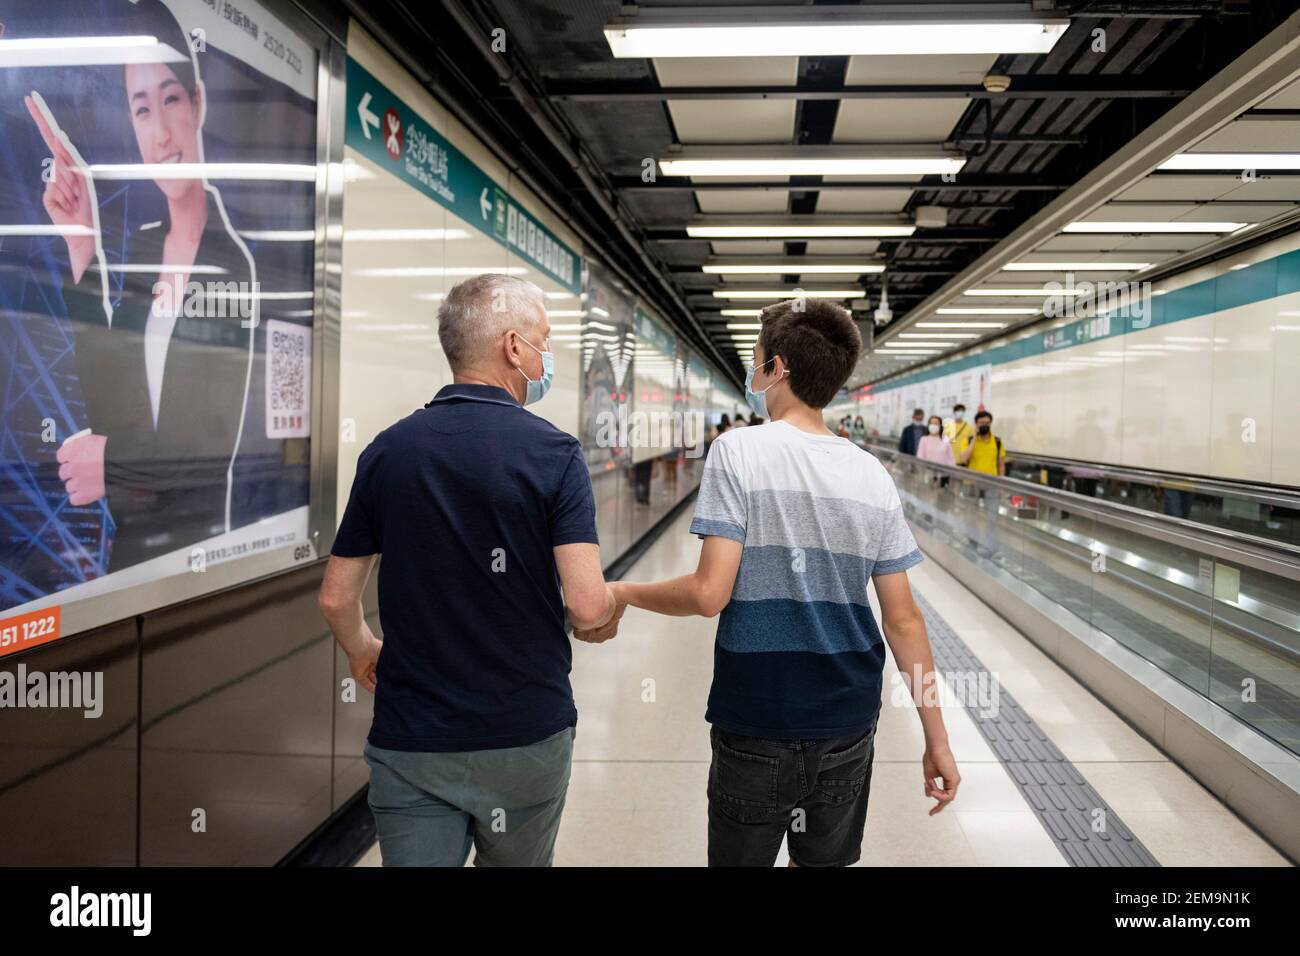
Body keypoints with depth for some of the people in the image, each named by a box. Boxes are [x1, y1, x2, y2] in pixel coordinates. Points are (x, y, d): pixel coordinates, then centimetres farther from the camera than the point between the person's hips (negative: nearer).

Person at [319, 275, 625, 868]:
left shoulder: (386, 451, -1)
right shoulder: (553, 452, -12)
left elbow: (336, 598, 3)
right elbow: (588, 607, -19)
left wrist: (363, 653, 24)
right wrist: (605, 622, 5)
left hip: (409, 738, 1)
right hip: (527, 731, -1)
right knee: (519, 860, 22)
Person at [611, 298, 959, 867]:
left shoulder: (739, 452, -12)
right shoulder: (874, 476, 1)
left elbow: (709, 593, -19)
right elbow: (903, 619, 0)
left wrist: (623, 594, -1)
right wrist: (936, 739, 6)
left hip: (757, 731, -4)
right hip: (849, 731, 4)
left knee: (741, 858, 15)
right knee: (824, 861, 21)